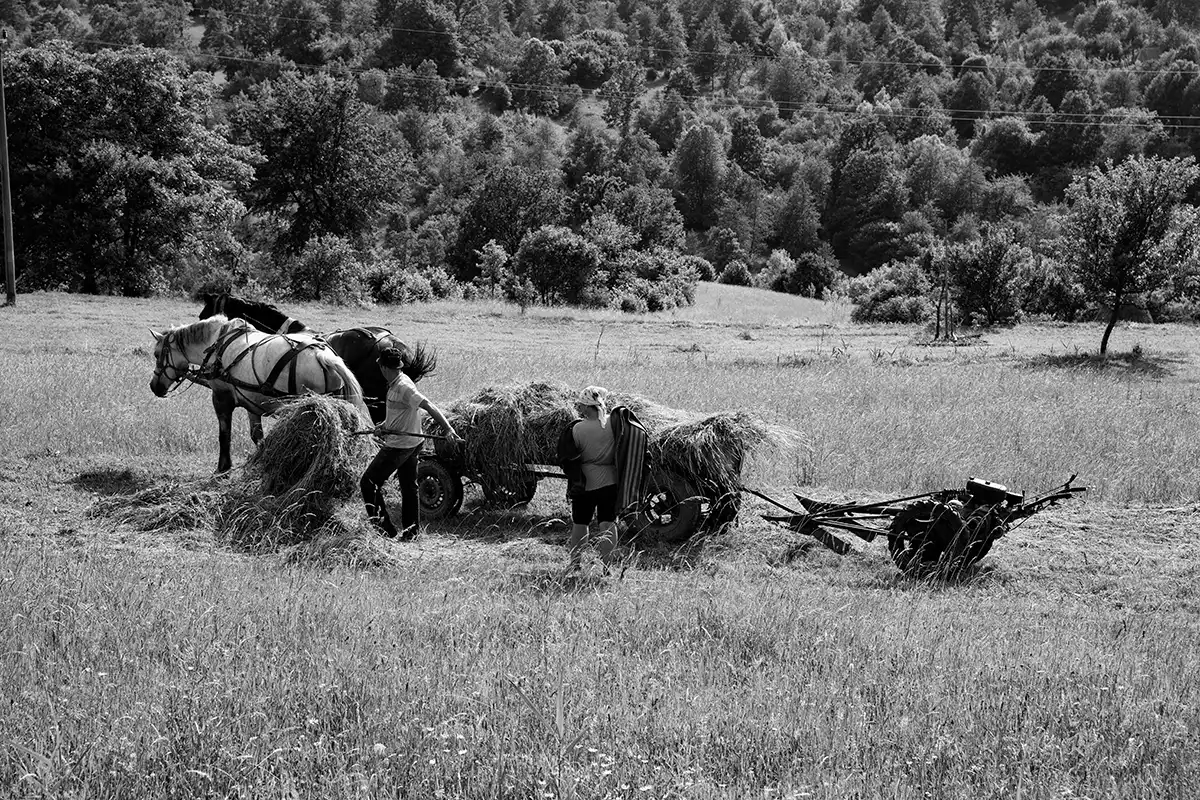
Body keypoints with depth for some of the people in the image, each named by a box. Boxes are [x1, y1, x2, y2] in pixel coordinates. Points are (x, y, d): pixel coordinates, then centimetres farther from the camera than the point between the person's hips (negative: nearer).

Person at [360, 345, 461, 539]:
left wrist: (448, 430, -38)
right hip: (411, 443, 10)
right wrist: (384, 425, 7)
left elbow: (429, 407, -30)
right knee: (409, 487, 16)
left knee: (368, 483, 1)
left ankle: (385, 528, 2)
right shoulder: (396, 384, 7)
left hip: (399, 446, -10)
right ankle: (411, 532, 23)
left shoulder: (403, 387, -23)